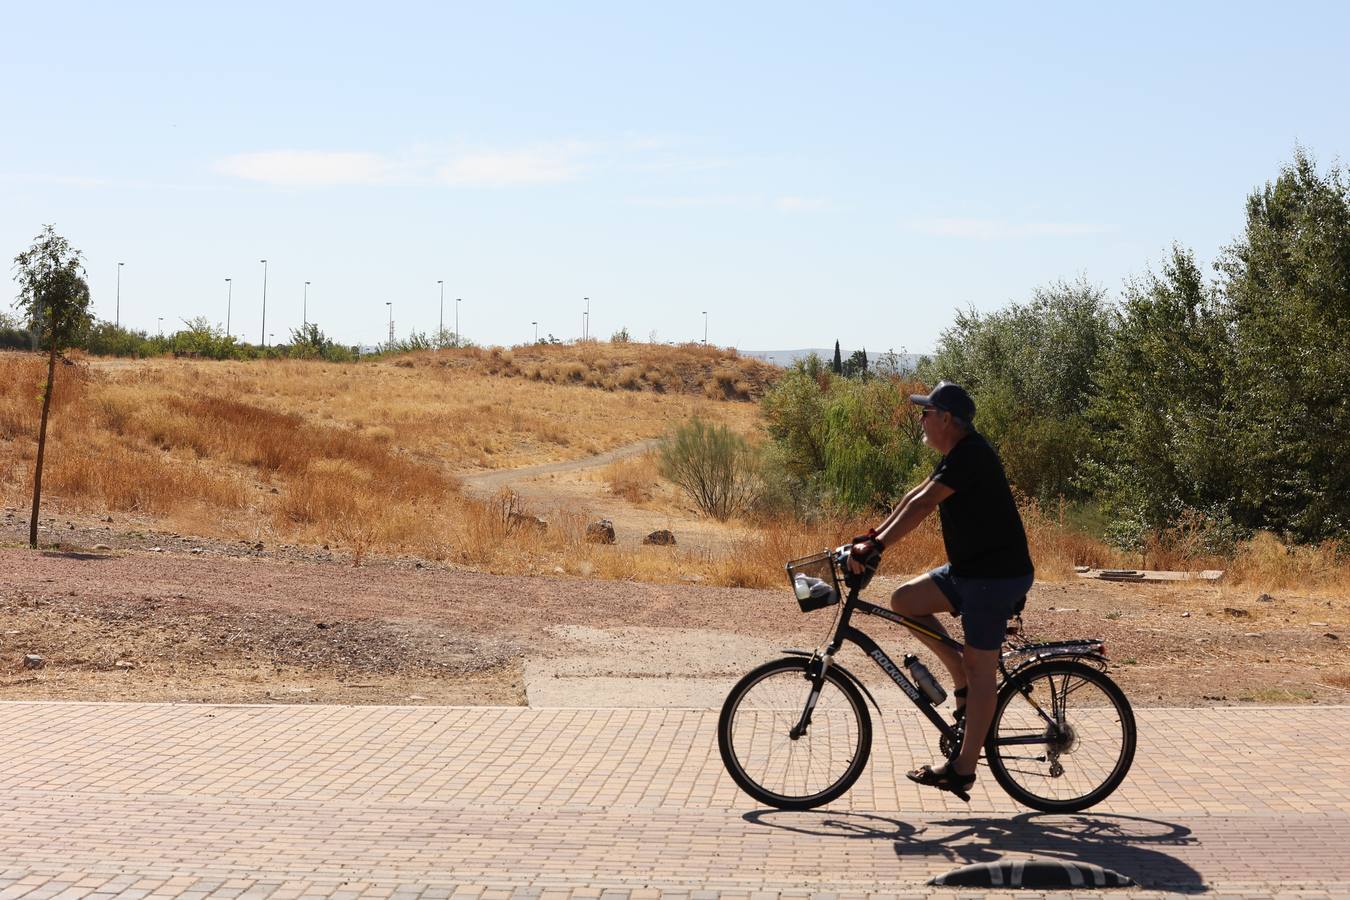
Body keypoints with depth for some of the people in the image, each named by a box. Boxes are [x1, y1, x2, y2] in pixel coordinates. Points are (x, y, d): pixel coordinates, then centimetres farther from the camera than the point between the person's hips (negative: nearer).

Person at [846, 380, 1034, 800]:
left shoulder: (970, 456, -20)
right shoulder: (959, 454, 13)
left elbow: (923, 504, -26)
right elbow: (915, 497, 18)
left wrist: (876, 546, -28)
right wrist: (874, 535, 13)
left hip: (996, 576, -10)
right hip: (970, 569, 10)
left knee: (980, 668, -4)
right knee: (904, 601, 6)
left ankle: (963, 769, 1)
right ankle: (963, 683, 10)